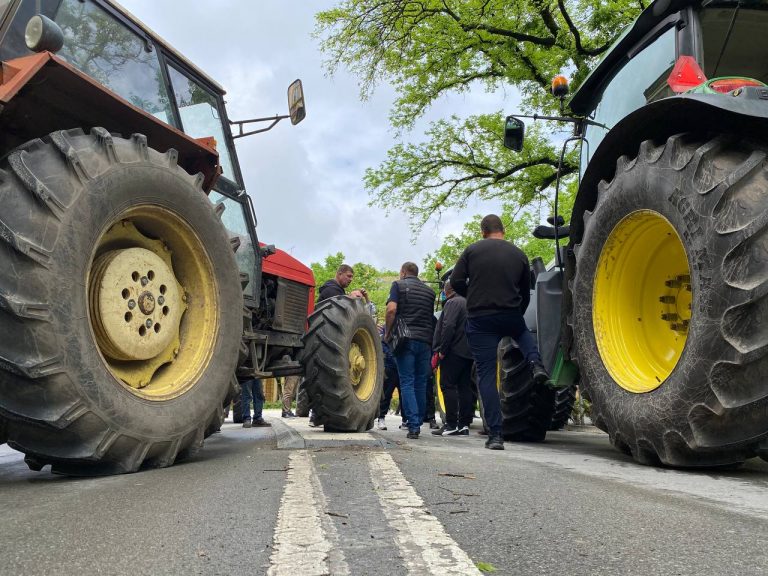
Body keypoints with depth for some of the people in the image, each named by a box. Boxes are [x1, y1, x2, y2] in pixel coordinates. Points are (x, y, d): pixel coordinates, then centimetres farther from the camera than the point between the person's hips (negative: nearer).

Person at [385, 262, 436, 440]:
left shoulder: (398, 285, 4)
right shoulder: (429, 291, 18)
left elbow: (391, 309, -10)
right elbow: (431, 316, 16)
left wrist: (388, 333, -2)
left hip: (406, 339, -4)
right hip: (425, 340, 4)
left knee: (407, 383, -3)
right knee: (421, 383, 10)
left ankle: (413, 426, -11)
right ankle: (418, 423, 15)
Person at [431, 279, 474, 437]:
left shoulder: (452, 303, -9)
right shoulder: (468, 303, 19)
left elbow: (448, 327, -20)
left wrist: (442, 350, -17)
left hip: (454, 352, -9)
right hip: (468, 352, 9)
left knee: (448, 386, -5)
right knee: (465, 387, 9)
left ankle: (451, 425, -8)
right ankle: (464, 424, 11)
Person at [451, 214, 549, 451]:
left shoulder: (472, 250, 1)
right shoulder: (519, 255, 7)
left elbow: (456, 282, -4)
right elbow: (526, 295, 13)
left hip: (479, 319, -2)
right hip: (511, 318, 2)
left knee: (486, 375, 3)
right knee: (522, 331, 38)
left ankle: (495, 434, -1)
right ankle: (535, 363, 8)